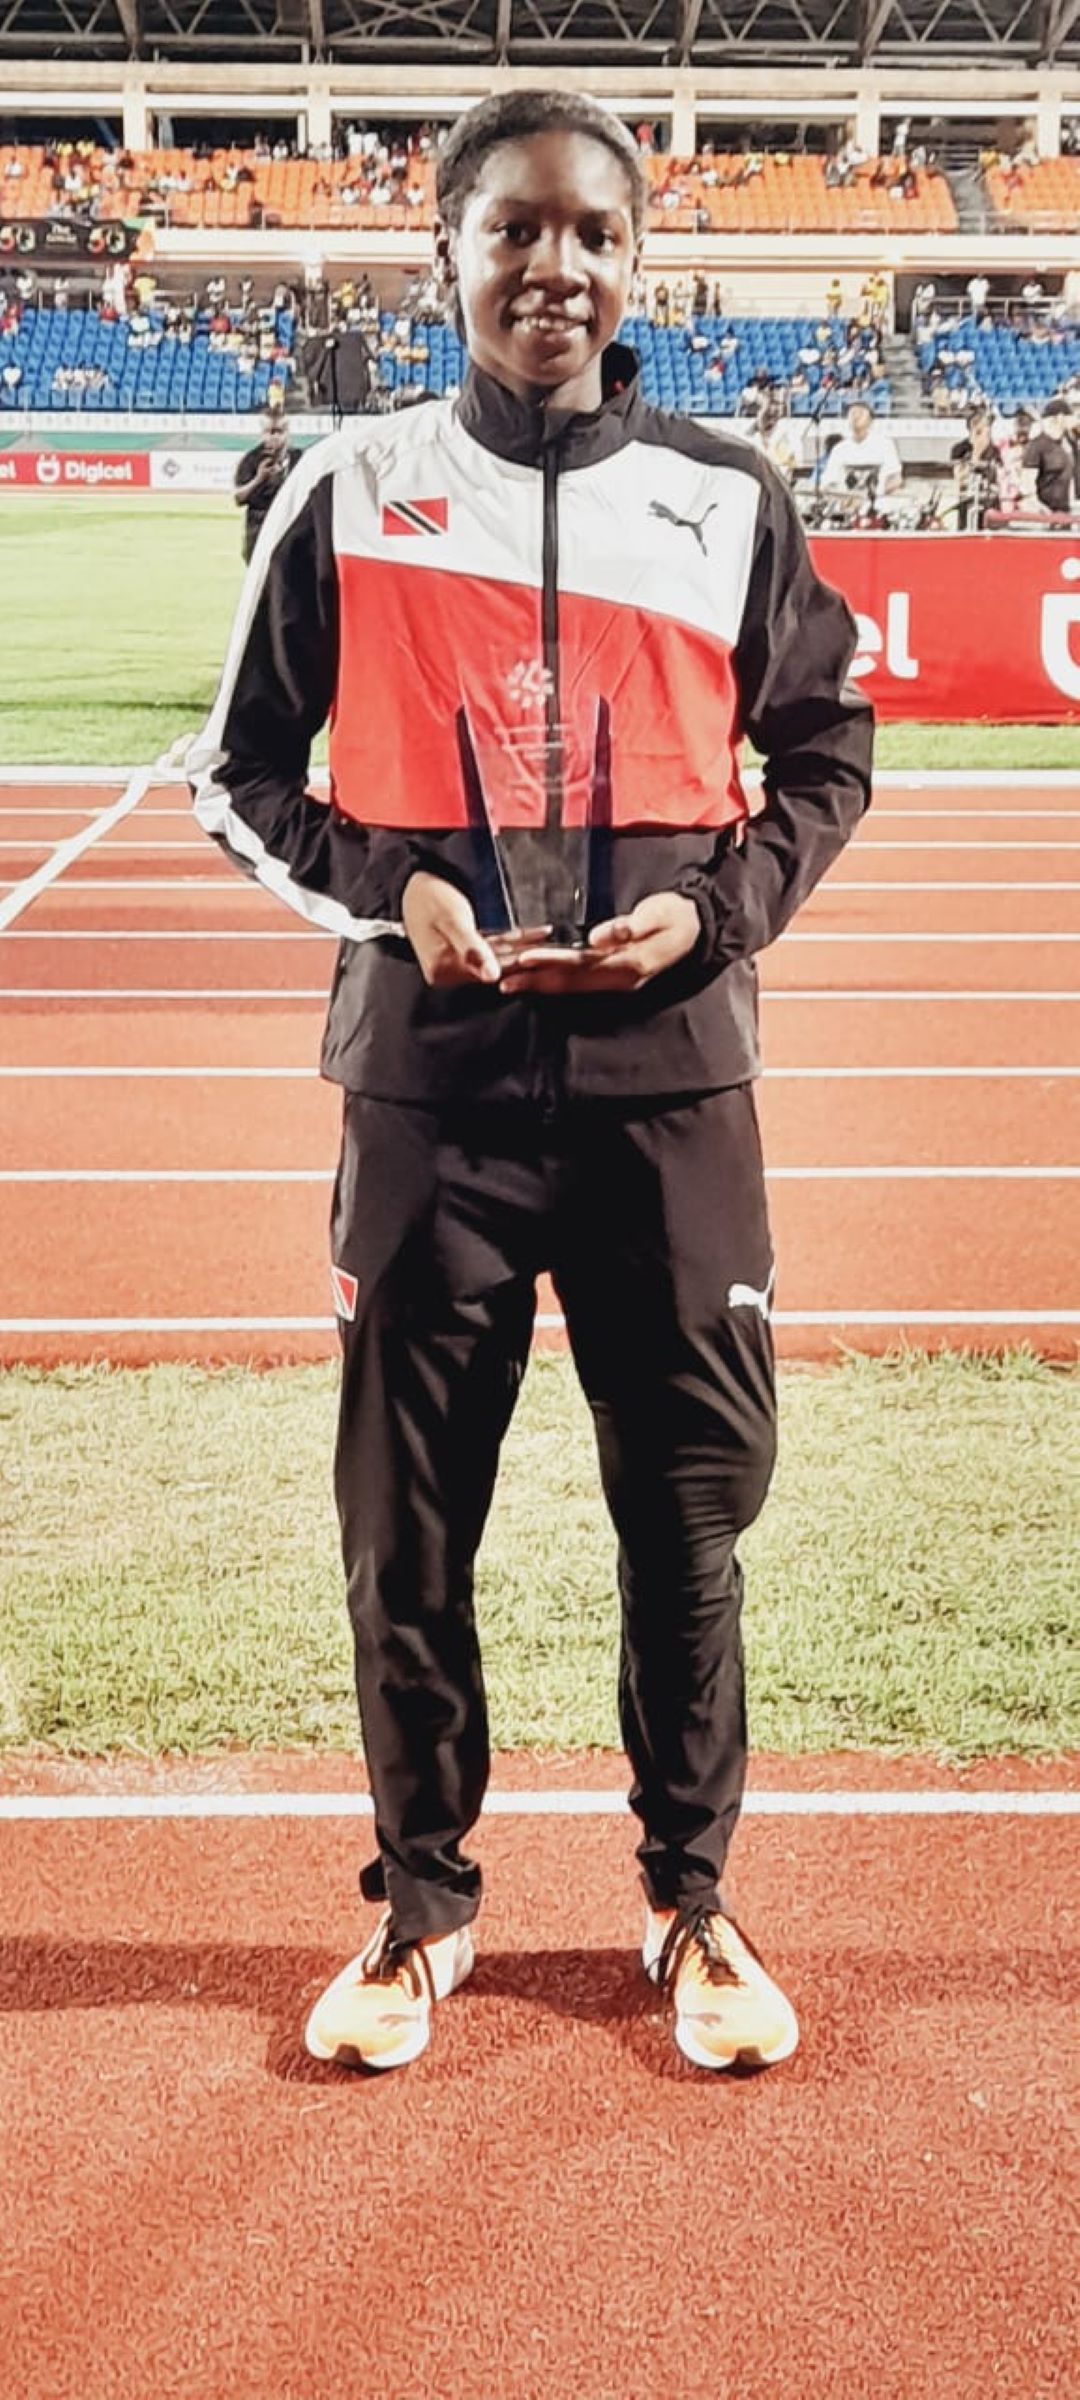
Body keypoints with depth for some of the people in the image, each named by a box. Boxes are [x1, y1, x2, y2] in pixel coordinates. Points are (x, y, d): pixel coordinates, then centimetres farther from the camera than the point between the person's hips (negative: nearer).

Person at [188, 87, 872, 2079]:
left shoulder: (727, 497, 5)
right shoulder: (351, 494, 3)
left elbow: (825, 750, 12)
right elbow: (239, 773, 7)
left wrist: (716, 910, -6)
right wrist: (385, 888, -11)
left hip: (670, 1084, 1)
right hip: (431, 1081, 0)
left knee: (689, 1511, 7)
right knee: (405, 1523, 7)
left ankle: (691, 1901, 27)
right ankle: (422, 1904, 27)